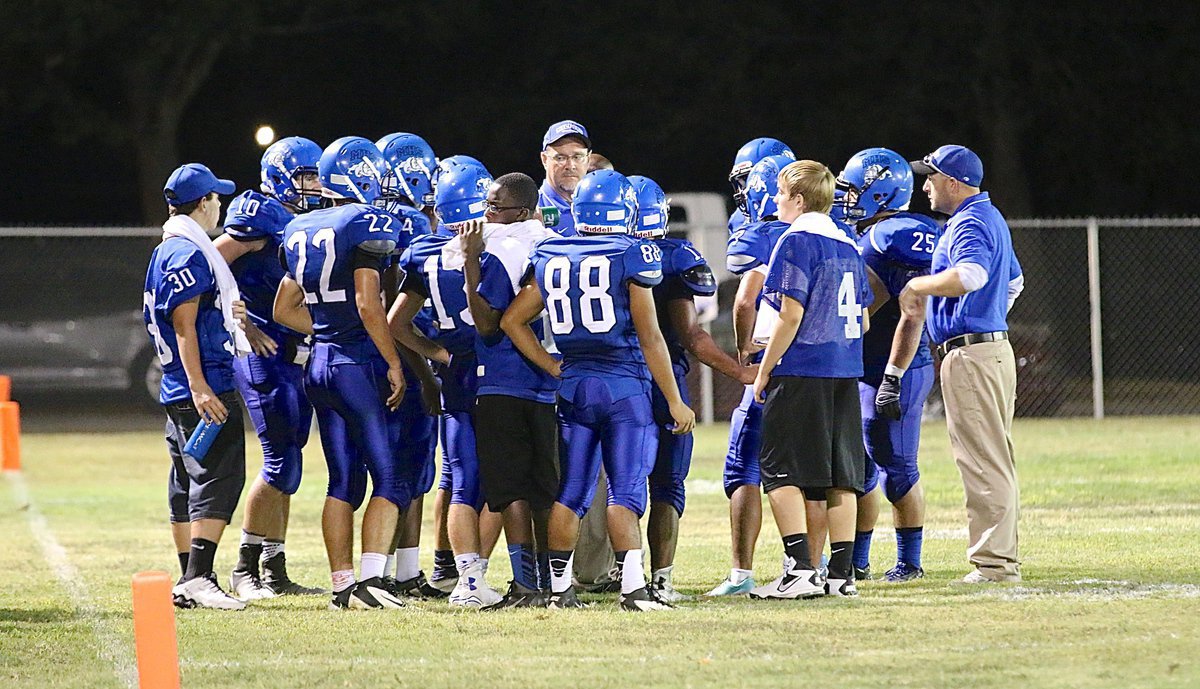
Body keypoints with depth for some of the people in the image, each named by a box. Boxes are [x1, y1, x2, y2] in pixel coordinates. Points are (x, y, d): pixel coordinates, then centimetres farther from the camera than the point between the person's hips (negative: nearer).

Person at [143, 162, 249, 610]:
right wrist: (199, 387, -22)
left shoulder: (166, 253, 17)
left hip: (178, 390, 10)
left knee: (188, 486, 12)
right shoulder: (189, 254, -13)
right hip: (206, 387, -10)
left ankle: (190, 581, 16)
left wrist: (225, 310, 41)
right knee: (218, 478, -12)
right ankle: (198, 578, -19)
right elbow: (184, 326, -18)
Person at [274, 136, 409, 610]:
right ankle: (370, 579, -15)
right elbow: (368, 305, -18)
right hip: (358, 364, -7)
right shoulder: (369, 225, -11)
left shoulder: (301, 231, 12)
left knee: (343, 482, 11)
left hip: (320, 363, 7)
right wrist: (394, 363, -11)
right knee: (389, 478, -4)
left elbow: (285, 310, 18)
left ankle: (342, 584, 10)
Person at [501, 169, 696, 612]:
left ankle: (559, 587, 13)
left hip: (574, 385, 4)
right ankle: (633, 586, -13)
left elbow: (512, 320, 11)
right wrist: (675, 401, -2)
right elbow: (649, 337, -8)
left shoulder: (549, 258, 6)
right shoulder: (631, 256, -8)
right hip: (625, 383, -4)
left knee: (570, 491, 10)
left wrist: (553, 368, 12)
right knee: (625, 489, -5)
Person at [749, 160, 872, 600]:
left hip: (801, 375, -8)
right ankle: (841, 574, 7)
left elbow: (791, 315, -15)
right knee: (838, 477, 7)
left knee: (783, 473, -4)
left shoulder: (797, 242, -9)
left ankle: (800, 569, -13)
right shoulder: (847, 246, 15)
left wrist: (764, 372, -8)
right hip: (845, 374, 8)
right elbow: (863, 321, 17)